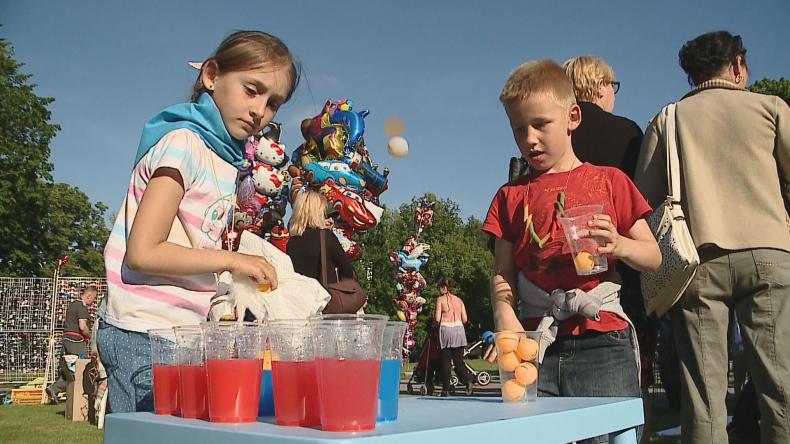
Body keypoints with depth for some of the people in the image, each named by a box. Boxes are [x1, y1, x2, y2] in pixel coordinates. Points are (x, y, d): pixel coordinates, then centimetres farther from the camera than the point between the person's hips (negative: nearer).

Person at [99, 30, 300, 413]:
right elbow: (141, 253, -16)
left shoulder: (230, 160, 14)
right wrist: (232, 260, -12)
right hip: (145, 335, -8)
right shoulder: (184, 142, -10)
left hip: (188, 334, 8)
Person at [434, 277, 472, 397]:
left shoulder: (440, 299, 0)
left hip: (445, 330, -4)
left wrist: (434, 315, 15)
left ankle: (446, 389, 5)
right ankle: (467, 381, -15)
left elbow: (437, 319, -6)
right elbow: (464, 319, 9)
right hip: (459, 330, 4)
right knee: (459, 361, 7)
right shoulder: (459, 300, 12)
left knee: (446, 361, 4)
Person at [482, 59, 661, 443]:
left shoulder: (609, 181, 10)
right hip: (535, 344, 1)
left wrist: (619, 245, -12)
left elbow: (653, 257, 10)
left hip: (602, 342, -1)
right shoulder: (511, 196, 14)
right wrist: (504, 316, -10)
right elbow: (502, 274, 9)